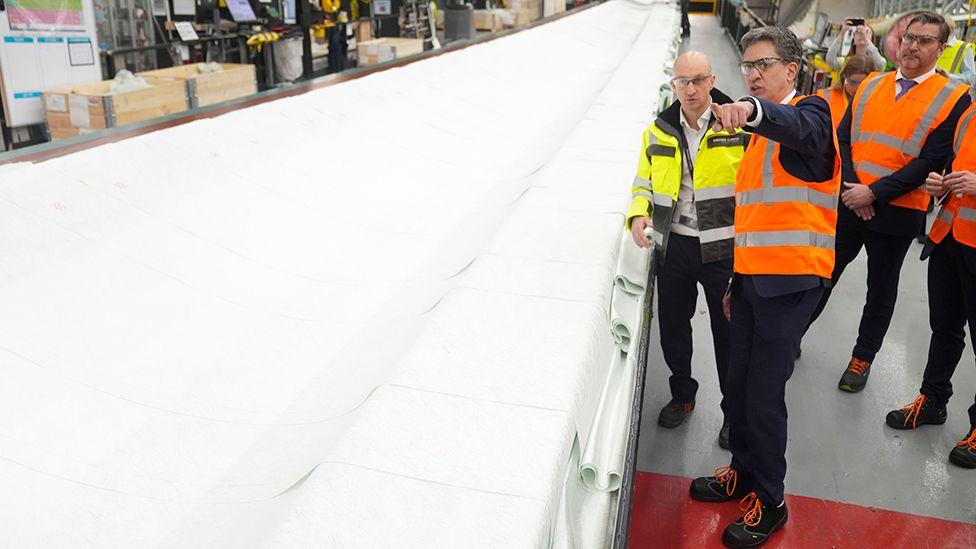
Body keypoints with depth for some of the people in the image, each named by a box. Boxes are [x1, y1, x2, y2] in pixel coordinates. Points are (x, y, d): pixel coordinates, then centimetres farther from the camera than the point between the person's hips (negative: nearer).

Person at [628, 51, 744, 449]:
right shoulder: (657, 133, 5)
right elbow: (644, 184, 12)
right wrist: (638, 214, -6)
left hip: (724, 249, -4)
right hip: (673, 248, 4)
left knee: (729, 334, 7)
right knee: (672, 327, 16)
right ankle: (682, 394, 40)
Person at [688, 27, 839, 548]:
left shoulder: (810, 111, -5)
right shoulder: (759, 132, 20)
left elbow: (801, 129, -33)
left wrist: (752, 110, -54)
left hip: (791, 279, -8)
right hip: (752, 277, 8)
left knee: (764, 393, -3)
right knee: (739, 385, 13)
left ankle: (769, 500, 14)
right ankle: (744, 471, 32)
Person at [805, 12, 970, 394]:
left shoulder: (953, 99, -4)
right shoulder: (869, 85, 7)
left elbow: (931, 162, -12)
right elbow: (843, 138, 5)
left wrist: (873, 193, -17)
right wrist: (850, 186, -9)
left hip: (898, 212, -3)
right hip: (849, 203, 3)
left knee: (881, 288, 11)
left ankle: (863, 358, 26)